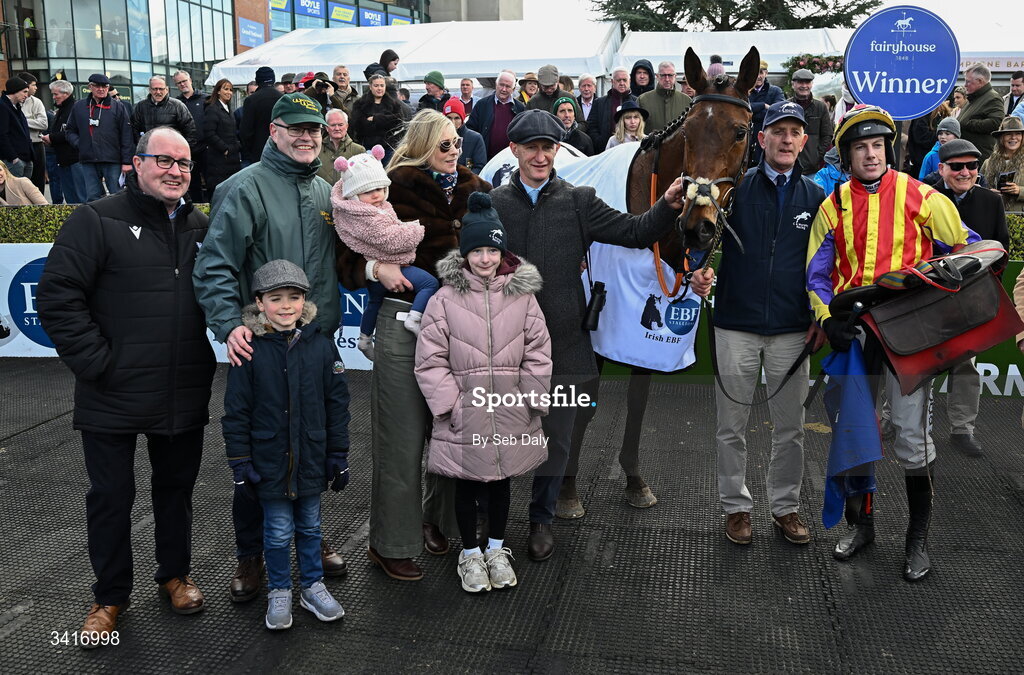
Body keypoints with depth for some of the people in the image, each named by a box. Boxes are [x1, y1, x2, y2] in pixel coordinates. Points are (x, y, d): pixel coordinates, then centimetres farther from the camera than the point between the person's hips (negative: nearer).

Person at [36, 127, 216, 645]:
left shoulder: (201, 227, 9)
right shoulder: (98, 221, -7)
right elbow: (57, 296, -12)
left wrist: (209, 356, 7)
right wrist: (97, 362, -16)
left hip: (185, 396, 4)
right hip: (114, 397, -4)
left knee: (177, 486, 17)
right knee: (111, 495, 9)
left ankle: (174, 573, 37)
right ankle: (110, 595, 27)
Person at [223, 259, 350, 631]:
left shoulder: (321, 345, -5)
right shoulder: (249, 350, -10)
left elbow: (337, 403, 1)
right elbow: (236, 411, -5)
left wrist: (339, 454, 2)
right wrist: (239, 461, -5)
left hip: (312, 459, 2)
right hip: (269, 460, -2)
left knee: (310, 526, 17)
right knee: (278, 531, 10)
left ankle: (313, 586, 35)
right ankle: (279, 592, 30)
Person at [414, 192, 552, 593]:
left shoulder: (523, 295, -2)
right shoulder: (445, 299, -8)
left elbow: (538, 353, 1)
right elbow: (430, 361, -7)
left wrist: (532, 401, -3)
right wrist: (451, 405, -12)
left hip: (511, 413, 2)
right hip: (465, 414, -2)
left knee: (502, 480, 19)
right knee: (467, 483, 13)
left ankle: (497, 549, 40)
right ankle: (470, 553, 34)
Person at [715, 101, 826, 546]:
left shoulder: (815, 196, 6)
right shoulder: (736, 188, -1)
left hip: (793, 330, 2)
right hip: (736, 325, -1)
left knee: (790, 427, 11)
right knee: (732, 426, 7)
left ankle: (786, 506, 26)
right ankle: (736, 506, 23)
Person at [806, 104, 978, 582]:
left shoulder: (920, 196, -1)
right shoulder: (833, 206, 7)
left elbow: (966, 249, 6)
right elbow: (818, 274, 5)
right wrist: (828, 319, -12)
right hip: (853, 335, 3)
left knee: (912, 435, -3)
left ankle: (918, 538, 14)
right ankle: (860, 524, 29)